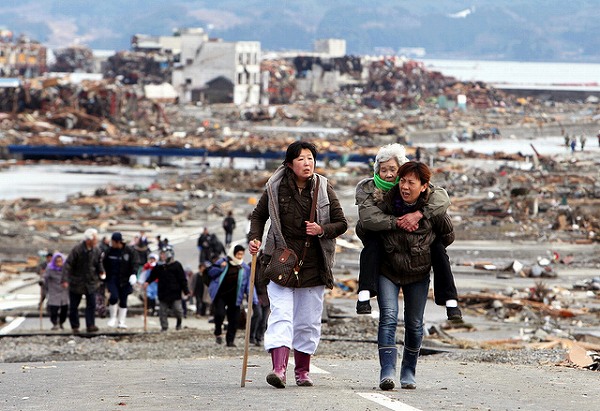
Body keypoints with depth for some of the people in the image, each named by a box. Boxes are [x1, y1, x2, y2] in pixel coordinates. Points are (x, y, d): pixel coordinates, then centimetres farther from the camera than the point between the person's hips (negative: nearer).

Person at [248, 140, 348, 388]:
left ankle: (302, 371, 21)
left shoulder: (324, 189, 2)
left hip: (313, 264, 2)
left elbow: (341, 223, 7)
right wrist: (255, 238, -4)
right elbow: (259, 215, 13)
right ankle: (279, 368, -28)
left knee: (309, 321, 7)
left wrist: (322, 230, -12)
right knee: (281, 314, -16)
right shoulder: (275, 188, 0)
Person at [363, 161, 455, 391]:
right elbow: (366, 223, 2)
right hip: (388, 270, -1)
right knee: (388, 318, -16)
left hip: (418, 272, 1)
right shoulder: (388, 202, -13)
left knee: (414, 324, 8)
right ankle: (387, 371, -25)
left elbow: (448, 236, 5)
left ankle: (409, 372, 25)